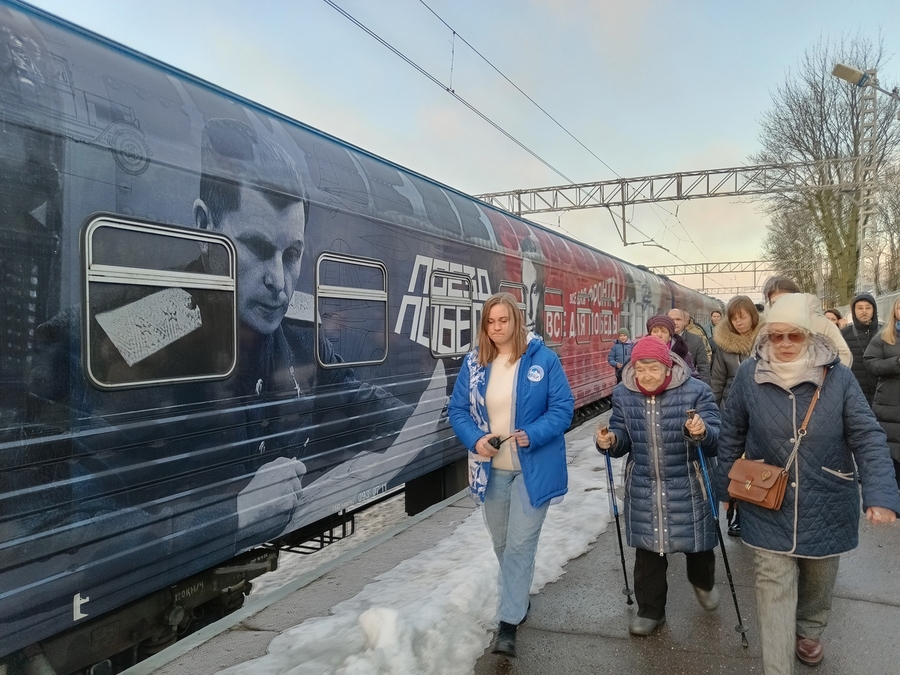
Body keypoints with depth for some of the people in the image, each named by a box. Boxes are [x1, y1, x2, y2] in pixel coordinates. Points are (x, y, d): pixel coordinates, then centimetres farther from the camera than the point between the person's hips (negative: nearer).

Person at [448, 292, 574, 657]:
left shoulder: (543, 358, -11)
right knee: (501, 542, 19)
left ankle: (508, 623, 8)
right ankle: (519, 598, 44)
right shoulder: (473, 362, -2)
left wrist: (533, 434, -25)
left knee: (520, 544, -4)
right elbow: (457, 409, 1)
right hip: (492, 468, 4)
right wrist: (475, 440, -17)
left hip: (534, 467, -4)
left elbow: (563, 406, -10)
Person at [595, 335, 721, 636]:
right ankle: (650, 609, 32)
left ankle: (703, 583, 52)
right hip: (643, 489, 2)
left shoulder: (695, 391, -14)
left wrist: (701, 433, -37)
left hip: (687, 487, -2)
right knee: (647, 550, 12)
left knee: (696, 542, 17)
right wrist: (610, 441, -17)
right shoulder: (623, 394, -4)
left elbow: (715, 440, -14)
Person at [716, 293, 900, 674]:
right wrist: (725, 484, 6)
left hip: (825, 505, 1)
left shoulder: (838, 378, -12)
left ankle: (809, 631, 52)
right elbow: (731, 435, 0)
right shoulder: (749, 375, -11)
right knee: (774, 590, -1)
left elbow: (868, 438, -14)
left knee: (819, 579, 23)